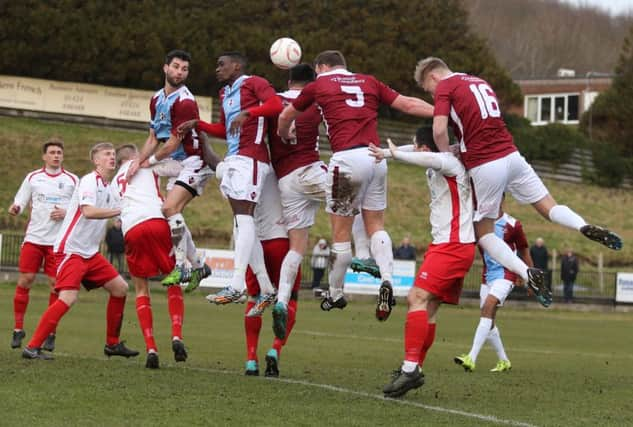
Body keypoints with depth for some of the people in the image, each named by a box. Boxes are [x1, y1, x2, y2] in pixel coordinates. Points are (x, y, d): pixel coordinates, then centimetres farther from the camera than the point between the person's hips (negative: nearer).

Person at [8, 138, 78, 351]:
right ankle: (18, 329, 7)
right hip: (34, 237, 1)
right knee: (24, 280, -4)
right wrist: (14, 209, -15)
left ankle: (51, 333, 5)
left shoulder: (72, 180, 6)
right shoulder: (33, 178, 9)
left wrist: (66, 213, -11)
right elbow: (19, 203, 8)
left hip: (59, 241, -1)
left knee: (56, 284, -4)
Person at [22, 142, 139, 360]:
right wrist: (120, 210, -25)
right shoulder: (89, 181, -12)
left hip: (90, 252, 9)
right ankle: (32, 347, -18)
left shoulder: (108, 187, 13)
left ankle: (112, 344, 18)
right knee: (68, 298, -22)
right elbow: (88, 211, -27)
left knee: (120, 288, 8)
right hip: (70, 249, -9)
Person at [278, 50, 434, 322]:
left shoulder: (318, 85, 11)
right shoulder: (369, 82, 18)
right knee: (376, 226, 13)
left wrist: (285, 136, 45)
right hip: (376, 157, 4)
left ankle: (335, 295, 17)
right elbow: (408, 104, 14)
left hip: (347, 158, -4)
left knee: (341, 231, 6)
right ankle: (386, 281, -10)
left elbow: (285, 117, 25)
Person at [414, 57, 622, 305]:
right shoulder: (480, 82, 23)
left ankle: (526, 273, -11)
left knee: (484, 233, 8)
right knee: (550, 208, 11)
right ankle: (585, 227, -19)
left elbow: (439, 130, -15)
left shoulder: (444, 87, -1)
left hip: (484, 167, -6)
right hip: (511, 155, 6)